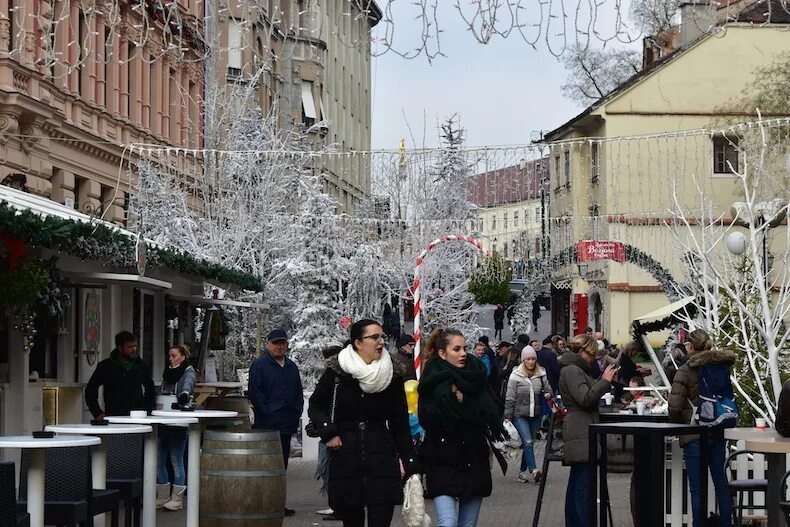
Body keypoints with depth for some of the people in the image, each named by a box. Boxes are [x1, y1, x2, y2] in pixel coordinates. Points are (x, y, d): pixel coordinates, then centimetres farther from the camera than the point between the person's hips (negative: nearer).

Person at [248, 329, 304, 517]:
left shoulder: (291, 367, 18)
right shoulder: (259, 365, -3)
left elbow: (298, 393, 26)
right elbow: (254, 393, -9)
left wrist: (296, 413, 13)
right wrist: (267, 413, -13)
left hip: (287, 424, 7)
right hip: (267, 425, -7)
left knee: (282, 465, 8)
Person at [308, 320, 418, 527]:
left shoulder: (393, 374, 2)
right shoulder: (336, 370, -2)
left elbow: (400, 423, 6)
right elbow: (315, 406, 9)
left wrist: (411, 463, 3)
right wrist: (328, 433, -7)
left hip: (382, 457, 0)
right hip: (345, 458, 0)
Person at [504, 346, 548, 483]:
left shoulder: (541, 376, 3)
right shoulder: (515, 376, -6)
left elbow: (548, 391, 16)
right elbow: (510, 399, -4)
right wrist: (507, 417, -5)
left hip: (536, 415, 4)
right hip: (520, 415, -4)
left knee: (529, 443, 9)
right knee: (527, 442, -16)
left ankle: (523, 471, 19)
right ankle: (533, 470, -24)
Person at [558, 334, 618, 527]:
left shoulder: (576, 370, 22)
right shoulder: (571, 370, -10)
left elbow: (590, 394, 26)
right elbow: (585, 399, -18)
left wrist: (603, 381, 16)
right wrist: (605, 381, -14)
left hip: (580, 434, 11)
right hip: (582, 434, -11)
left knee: (576, 485, 11)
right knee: (584, 485, -14)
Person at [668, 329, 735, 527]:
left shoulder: (686, 371, -13)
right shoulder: (722, 366, 2)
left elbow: (675, 406, -16)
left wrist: (676, 421, 4)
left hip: (694, 436, -5)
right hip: (718, 433, 5)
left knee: (697, 488, 0)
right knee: (721, 483, 14)